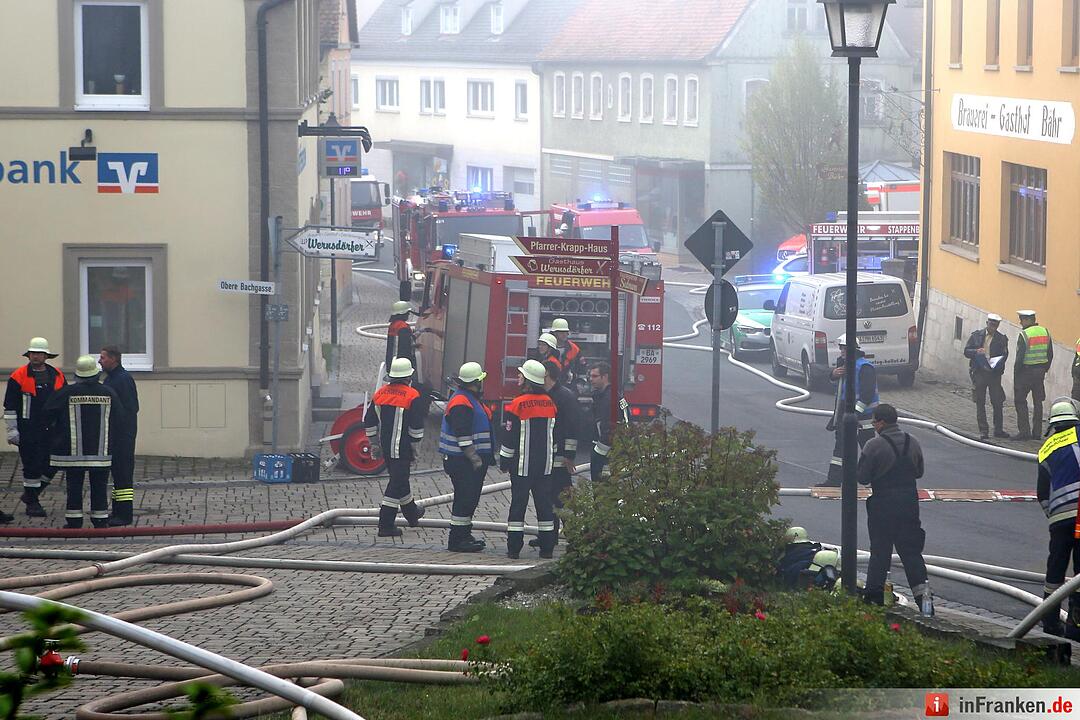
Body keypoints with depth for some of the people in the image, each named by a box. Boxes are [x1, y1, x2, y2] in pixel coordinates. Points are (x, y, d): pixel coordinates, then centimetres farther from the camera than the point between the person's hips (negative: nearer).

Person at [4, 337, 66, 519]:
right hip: (28, 432, -4)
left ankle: (31, 493, 24)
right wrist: (12, 430, -8)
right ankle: (32, 503, 11)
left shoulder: (58, 376, 8)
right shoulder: (19, 377, -4)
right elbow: (10, 406, -3)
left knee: (52, 465, 4)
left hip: (51, 432, 4)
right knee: (31, 466, 0)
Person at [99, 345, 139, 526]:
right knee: (116, 472, 14)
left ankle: (124, 514, -8)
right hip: (113, 434, 10)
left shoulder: (124, 379, -15)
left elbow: (130, 409, -20)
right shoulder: (109, 378, 16)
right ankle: (117, 511, 21)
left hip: (123, 435, -10)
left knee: (123, 472, -9)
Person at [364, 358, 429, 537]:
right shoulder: (413, 397, -13)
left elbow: (369, 421, 10)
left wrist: (374, 444, 17)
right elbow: (416, 427, -16)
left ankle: (412, 513, 42)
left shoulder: (381, 393, 6)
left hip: (385, 447, 7)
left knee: (400, 478, 23)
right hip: (401, 448, -7)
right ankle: (386, 525, -7)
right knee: (397, 483, -3)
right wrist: (414, 448, -5)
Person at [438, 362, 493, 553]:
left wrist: (481, 458, 25)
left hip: (470, 461, 11)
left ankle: (464, 535, 23)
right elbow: (463, 436, -23)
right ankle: (457, 539, -7)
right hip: (462, 462, -11)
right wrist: (475, 459, -23)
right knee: (465, 498, -9)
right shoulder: (461, 403, -18)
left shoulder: (471, 399, 17)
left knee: (470, 498, 15)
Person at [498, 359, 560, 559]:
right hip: (545, 465, 5)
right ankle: (547, 548, 10)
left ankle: (514, 548, -1)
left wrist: (504, 461, 0)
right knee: (544, 503, 9)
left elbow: (510, 436, -10)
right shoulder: (550, 403, 4)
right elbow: (555, 435, 14)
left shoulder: (518, 404, -13)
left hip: (522, 465, -5)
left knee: (518, 503, 0)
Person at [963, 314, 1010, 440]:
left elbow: (1004, 355, 1)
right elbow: (966, 352, 6)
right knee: (980, 403, 2)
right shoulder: (976, 335, 7)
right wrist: (976, 352, -15)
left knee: (998, 402, -1)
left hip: (994, 373, -1)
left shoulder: (1002, 338, 5)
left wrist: (997, 363, -20)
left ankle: (998, 430, 12)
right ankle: (983, 431, 7)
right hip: (979, 373, 1)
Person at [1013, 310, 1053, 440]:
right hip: (1040, 371, 6)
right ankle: (1037, 432, 13)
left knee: (1020, 401, 2)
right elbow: (1050, 354, 9)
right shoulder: (1045, 332, 5)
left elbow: (1019, 357, -16)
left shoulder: (1024, 335, -15)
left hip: (1025, 371, -6)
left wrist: (1016, 374, -8)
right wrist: (1045, 369, 18)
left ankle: (1024, 431, -4)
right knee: (1038, 401, 12)